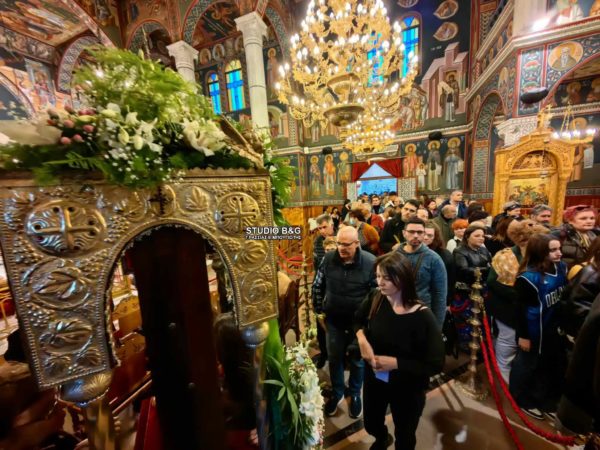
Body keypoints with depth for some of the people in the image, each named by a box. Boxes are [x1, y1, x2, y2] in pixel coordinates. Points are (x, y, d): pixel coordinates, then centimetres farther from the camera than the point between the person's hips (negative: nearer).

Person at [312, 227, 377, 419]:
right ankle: (337, 393, 48)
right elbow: (318, 286, 0)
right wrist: (319, 309, 4)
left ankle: (355, 394, 50)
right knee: (334, 358, 20)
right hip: (334, 319, 2)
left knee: (357, 360, 21)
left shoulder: (370, 263, -21)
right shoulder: (328, 259, -13)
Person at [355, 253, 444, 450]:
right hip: (374, 379, 4)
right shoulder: (375, 298, -18)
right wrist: (362, 339, -19)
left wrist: (395, 363, -27)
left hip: (407, 389, -3)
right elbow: (358, 320, 0)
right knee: (371, 425, 30)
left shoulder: (423, 316, -28)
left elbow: (435, 365, -21)